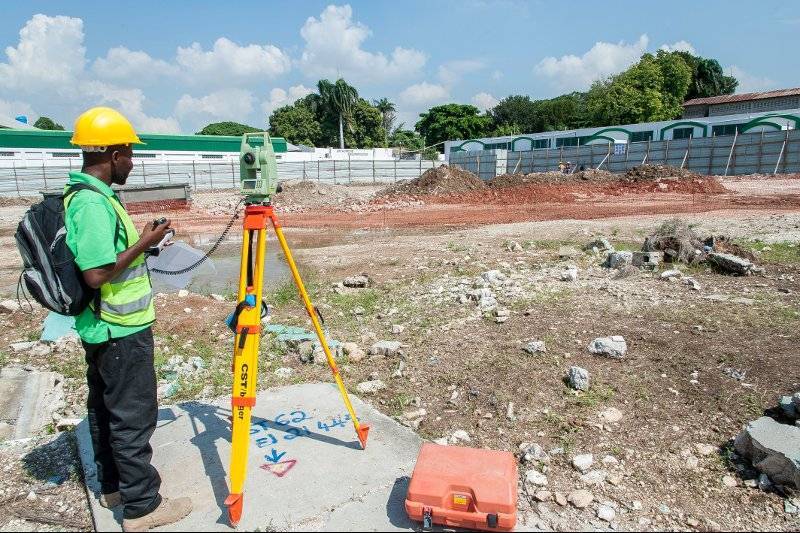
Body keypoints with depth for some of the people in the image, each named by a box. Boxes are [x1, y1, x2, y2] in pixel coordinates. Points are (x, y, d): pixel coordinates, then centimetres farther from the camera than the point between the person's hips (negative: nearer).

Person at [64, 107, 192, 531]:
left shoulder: (82, 194, 9)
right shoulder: (94, 202, -23)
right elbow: (97, 273, -26)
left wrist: (138, 241, 10)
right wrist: (143, 244, -17)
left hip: (101, 327, 10)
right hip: (121, 330, -10)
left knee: (105, 408, 19)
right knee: (133, 416, 0)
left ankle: (113, 485, 35)